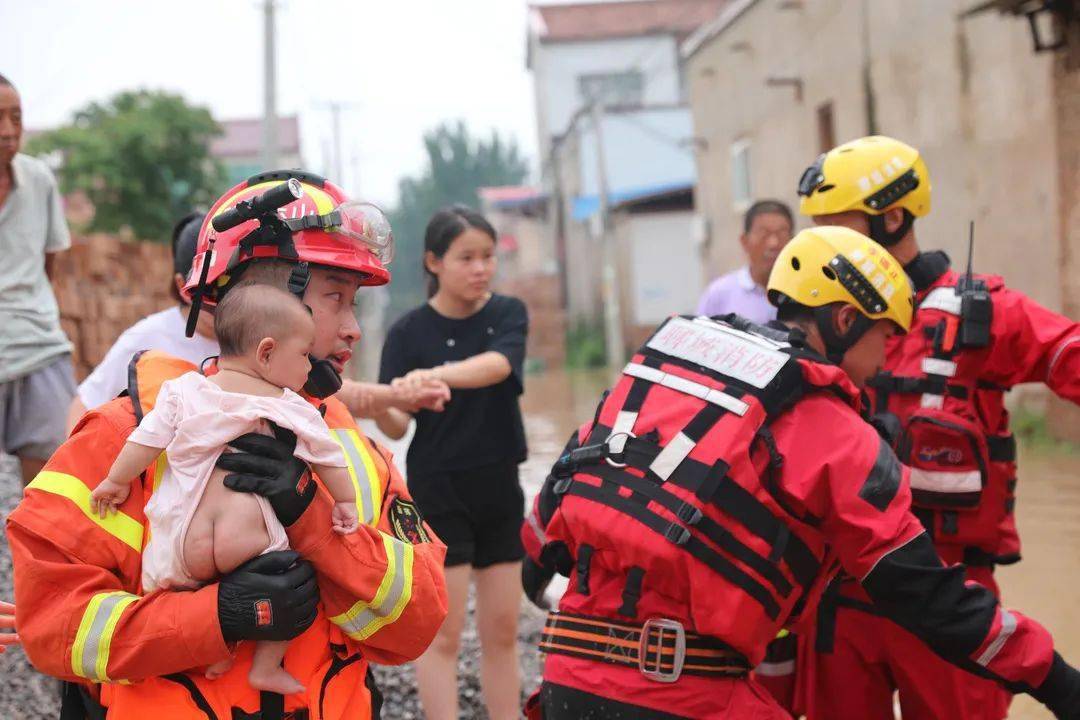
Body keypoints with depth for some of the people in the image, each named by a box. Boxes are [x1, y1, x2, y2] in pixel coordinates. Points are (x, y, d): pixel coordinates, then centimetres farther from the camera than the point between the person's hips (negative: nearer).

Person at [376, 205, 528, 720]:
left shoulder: (508, 315, -1)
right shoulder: (409, 333, -7)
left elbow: (496, 366, -23)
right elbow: (398, 427, -11)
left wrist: (434, 375, -42)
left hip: (500, 489, 3)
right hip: (438, 490, -3)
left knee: (502, 629, 9)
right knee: (443, 634, -2)